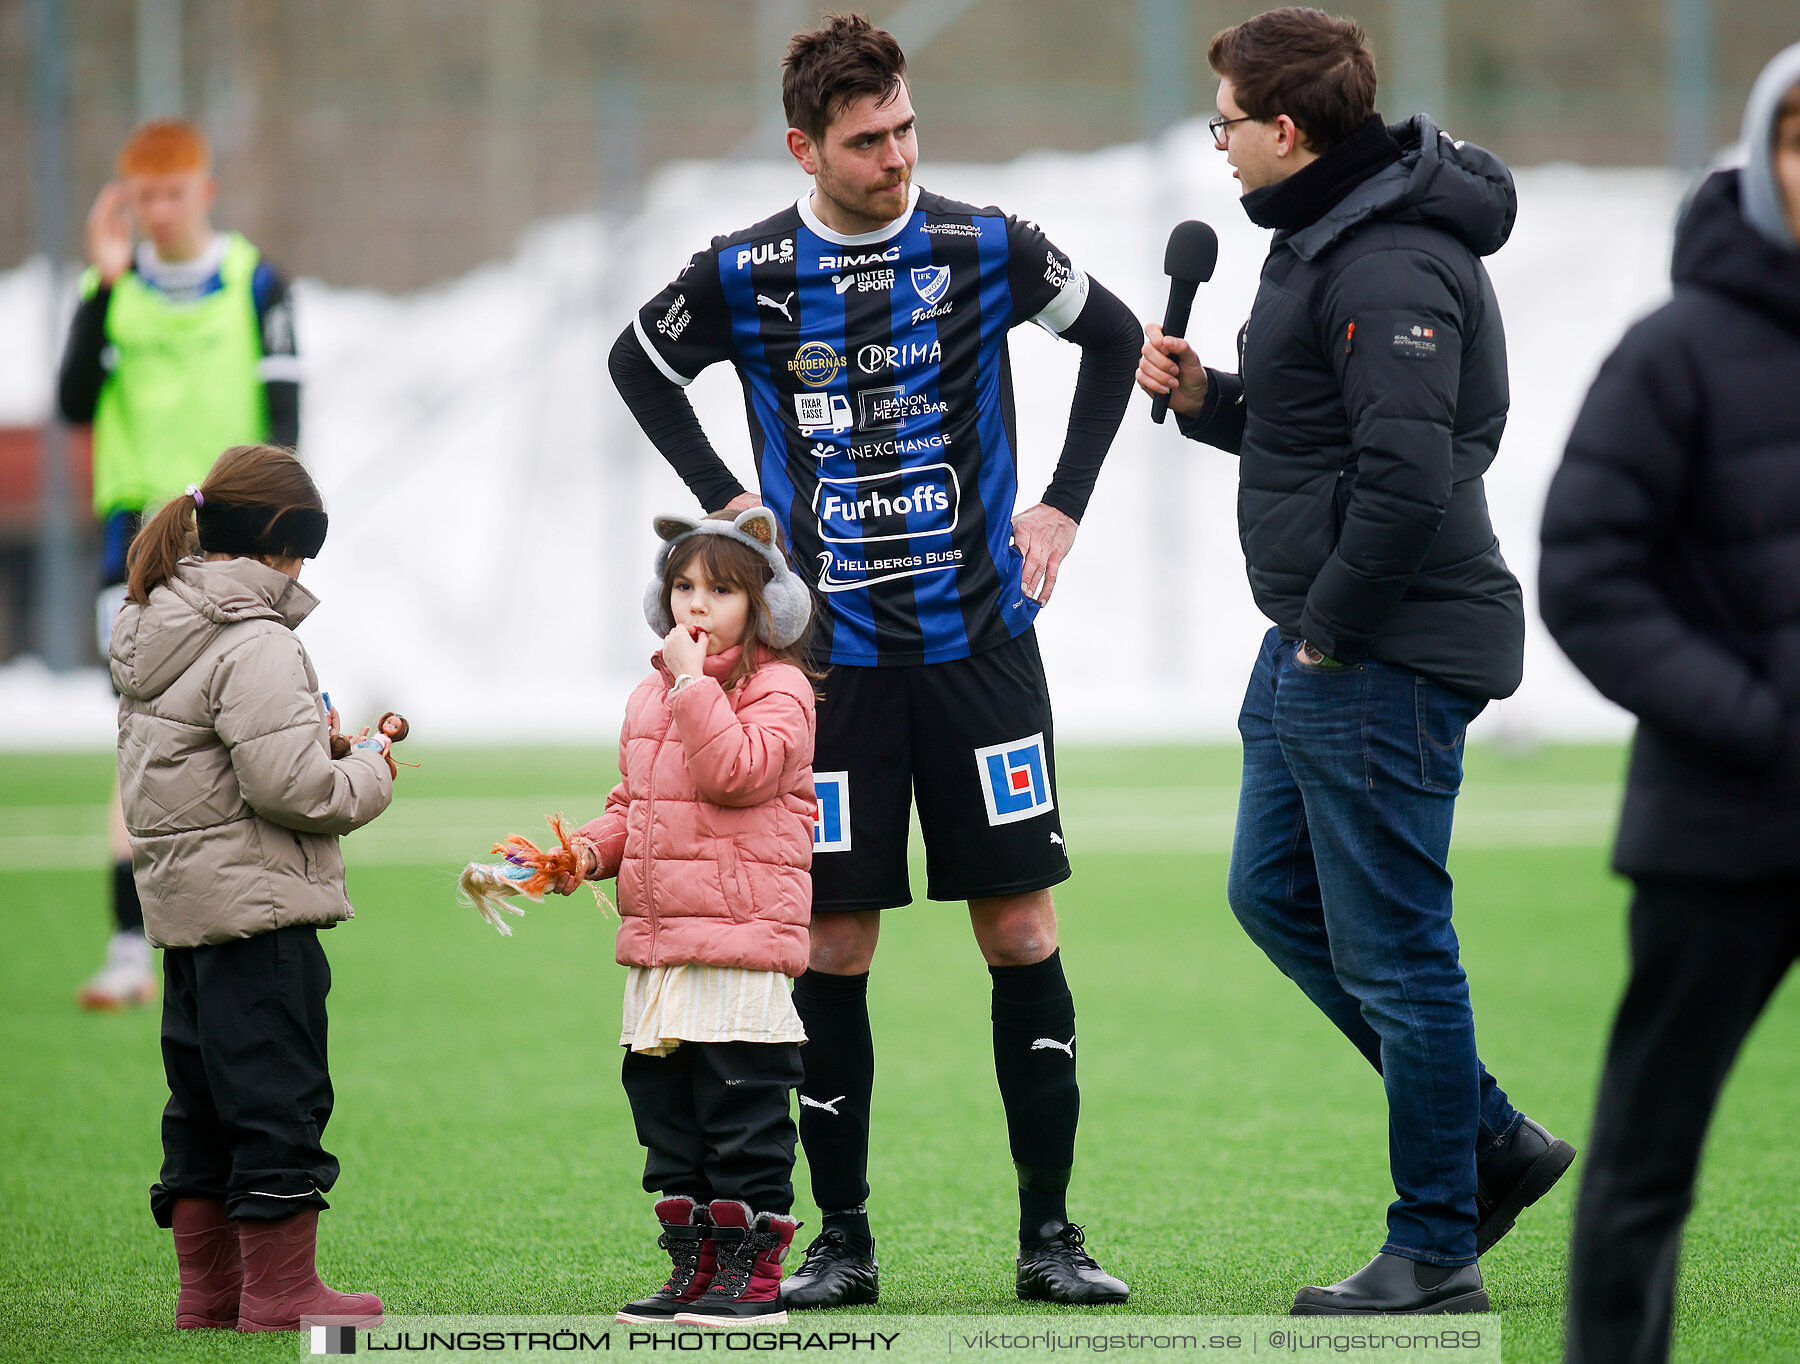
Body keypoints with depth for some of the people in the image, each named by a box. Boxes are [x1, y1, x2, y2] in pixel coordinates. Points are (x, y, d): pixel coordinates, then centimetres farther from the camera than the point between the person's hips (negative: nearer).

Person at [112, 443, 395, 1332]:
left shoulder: (155, 632, 12)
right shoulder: (255, 644, -17)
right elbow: (292, 788, -22)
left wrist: (314, 739, 11)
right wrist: (369, 770, -4)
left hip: (180, 901, 9)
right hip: (257, 904, -9)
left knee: (203, 1100, 14)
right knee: (278, 1093, -2)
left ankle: (208, 1285, 20)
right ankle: (279, 1291, 1)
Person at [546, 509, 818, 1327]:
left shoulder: (778, 688, -6)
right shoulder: (653, 694, 17)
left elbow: (738, 771, -22)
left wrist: (694, 682, -19)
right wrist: (593, 849, 6)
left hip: (742, 947, -8)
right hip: (657, 945, 8)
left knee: (743, 1110, -5)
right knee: (665, 1108, 11)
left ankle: (752, 1273, 1)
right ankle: (694, 1266, 20)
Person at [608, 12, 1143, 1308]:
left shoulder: (983, 249, -3)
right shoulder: (748, 275, -3)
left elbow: (1115, 336, 13)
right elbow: (640, 362, 16)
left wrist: (1065, 505, 7)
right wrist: (728, 501, 7)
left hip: (979, 641, 0)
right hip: (830, 654, 0)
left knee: (1021, 930, -1)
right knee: (832, 946, 1)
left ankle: (1050, 1232, 6)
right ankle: (843, 1238, 11)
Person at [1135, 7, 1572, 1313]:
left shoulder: (1393, 270, -21)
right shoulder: (1323, 238, 13)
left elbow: (1408, 481, -28)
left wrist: (1328, 629, -18)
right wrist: (1205, 398, 6)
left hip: (1385, 662, -11)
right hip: (1314, 645, 11)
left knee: (1391, 947, -3)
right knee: (1275, 894, 19)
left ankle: (1436, 1253, 7)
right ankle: (1491, 1141, 26)